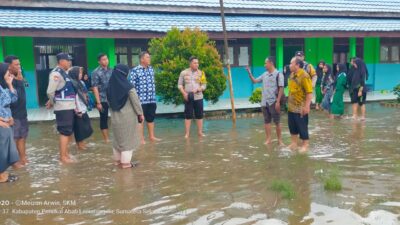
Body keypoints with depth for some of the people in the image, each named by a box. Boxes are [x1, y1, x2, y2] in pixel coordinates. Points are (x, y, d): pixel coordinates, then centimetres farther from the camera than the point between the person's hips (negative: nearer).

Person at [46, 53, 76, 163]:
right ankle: (63, 156, 5)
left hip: (69, 107, 9)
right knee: (65, 132, -3)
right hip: (63, 108, -9)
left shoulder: (64, 73, 14)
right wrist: (52, 102, -3)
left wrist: (51, 102, 9)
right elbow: (50, 91, -19)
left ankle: (66, 153, 27)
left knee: (69, 131, 16)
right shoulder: (56, 73, -15)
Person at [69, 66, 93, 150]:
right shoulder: (72, 84, -15)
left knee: (84, 127, 14)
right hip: (78, 111, -8)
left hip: (83, 109, 8)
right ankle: (79, 144, 13)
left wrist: (85, 107, 14)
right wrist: (77, 110, -19)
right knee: (79, 127, 2)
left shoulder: (81, 82, 11)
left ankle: (81, 142, 26)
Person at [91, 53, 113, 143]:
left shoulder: (111, 70, 9)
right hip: (103, 100, -4)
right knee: (104, 119, 5)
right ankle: (106, 139, 14)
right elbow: (95, 88, -9)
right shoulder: (96, 72, -6)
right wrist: (98, 102, -14)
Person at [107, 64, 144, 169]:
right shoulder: (128, 87, -18)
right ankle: (126, 162, 7)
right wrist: (140, 113, -1)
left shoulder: (110, 86, -1)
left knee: (118, 138, 18)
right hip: (127, 117, -6)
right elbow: (136, 101, -13)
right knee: (127, 138, 4)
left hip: (115, 117, 6)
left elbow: (109, 101, 10)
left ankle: (118, 160, 27)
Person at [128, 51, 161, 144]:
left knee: (151, 118, 14)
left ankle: (152, 136, 25)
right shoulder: (135, 70, -10)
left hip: (152, 99, 6)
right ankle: (141, 138, 12)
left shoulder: (151, 69, 10)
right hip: (141, 99, -6)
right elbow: (131, 86, -10)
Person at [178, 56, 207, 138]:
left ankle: (200, 132, 13)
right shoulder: (183, 73, 3)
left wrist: (197, 90, -16)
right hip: (188, 98, -1)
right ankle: (187, 133, 5)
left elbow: (204, 85, 1)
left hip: (198, 97, 1)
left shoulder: (201, 73, 4)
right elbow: (180, 85, 4)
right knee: (188, 115, 1)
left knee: (199, 115, 4)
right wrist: (184, 93, -9)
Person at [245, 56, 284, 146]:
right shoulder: (264, 74, 9)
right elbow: (254, 80, 16)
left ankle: (279, 140, 13)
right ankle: (268, 139, 18)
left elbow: (281, 89, -11)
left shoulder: (278, 74, -8)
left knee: (277, 122, 3)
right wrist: (249, 73, 2)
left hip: (273, 102, -6)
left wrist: (278, 101, -16)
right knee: (266, 121, 10)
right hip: (264, 102, 6)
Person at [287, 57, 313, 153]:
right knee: (292, 126, 16)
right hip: (291, 107, 8)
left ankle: (305, 146, 18)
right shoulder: (292, 75, 7)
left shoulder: (304, 76, -19)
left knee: (302, 127, 4)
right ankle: (294, 143, 31)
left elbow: (309, 93, -21)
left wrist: (307, 106, -24)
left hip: (300, 107, -8)